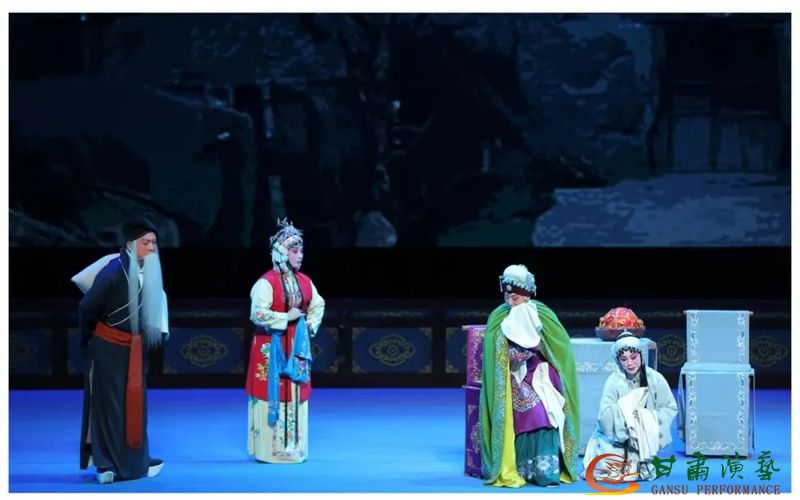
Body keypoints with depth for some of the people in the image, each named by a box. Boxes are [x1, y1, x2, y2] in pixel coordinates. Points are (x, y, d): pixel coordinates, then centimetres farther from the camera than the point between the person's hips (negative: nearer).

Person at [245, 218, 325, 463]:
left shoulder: (304, 281, 7)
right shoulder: (266, 282, -14)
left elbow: (318, 305, 21)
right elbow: (258, 314, -22)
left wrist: (311, 325, 5)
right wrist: (287, 317, -18)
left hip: (296, 345, 7)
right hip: (271, 347, -7)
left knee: (296, 396, 9)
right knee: (273, 395, -5)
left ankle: (294, 446, 17)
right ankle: (271, 449, 1)